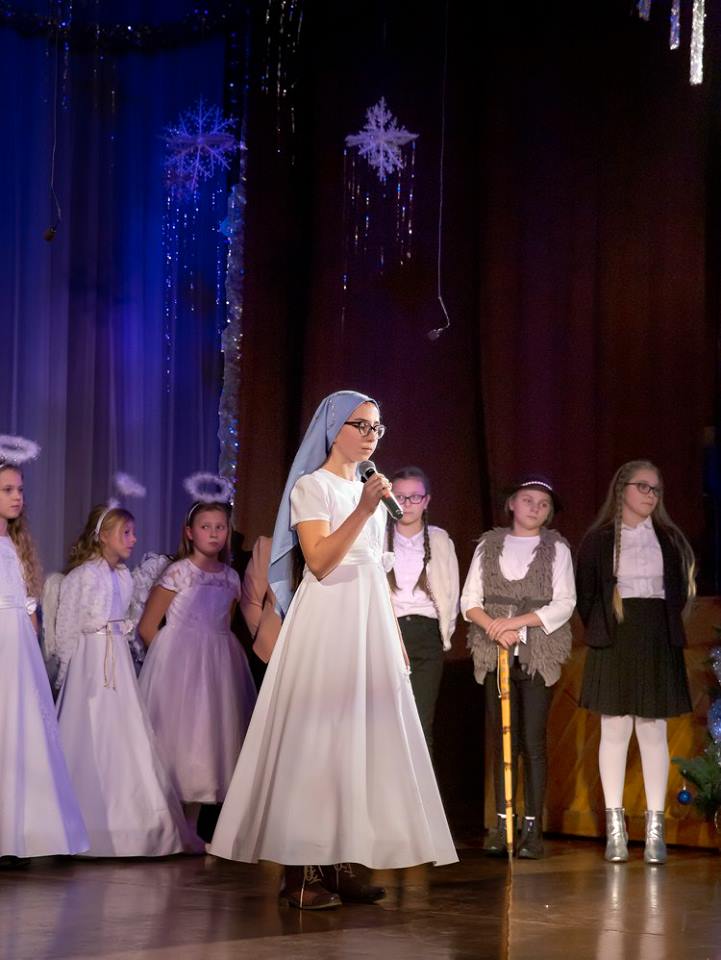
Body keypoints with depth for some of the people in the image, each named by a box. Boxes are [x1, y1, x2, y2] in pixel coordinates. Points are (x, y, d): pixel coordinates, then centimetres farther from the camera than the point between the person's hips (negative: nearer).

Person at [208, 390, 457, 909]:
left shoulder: (368, 489, 18)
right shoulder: (311, 486, -3)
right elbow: (321, 562, -16)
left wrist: (395, 633, 16)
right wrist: (362, 511, -24)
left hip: (370, 621, 7)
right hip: (327, 620, -7)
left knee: (362, 737, 3)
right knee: (318, 736, -9)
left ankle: (345, 862, 5)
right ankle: (303, 870, -8)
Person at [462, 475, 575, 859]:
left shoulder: (556, 549, 7)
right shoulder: (489, 545, 12)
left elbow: (564, 604, -3)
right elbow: (469, 600, 7)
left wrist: (517, 622, -12)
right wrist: (493, 627, -11)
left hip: (538, 654, -2)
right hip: (495, 653, 2)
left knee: (533, 741, -6)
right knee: (501, 741, 2)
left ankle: (532, 828, -4)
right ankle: (501, 825, 3)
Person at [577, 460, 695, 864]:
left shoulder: (669, 538, 8)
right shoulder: (598, 540, 3)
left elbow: (680, 589, 11)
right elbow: (585, 594, 6)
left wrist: (667, 629, 3)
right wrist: (600, 631, 2)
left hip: (657, 644, 1)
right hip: (614, 644, -1)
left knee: (654, 732, 1)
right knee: (615, 731, 0)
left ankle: (655, 829, 3)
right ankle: (615, 828, 3)